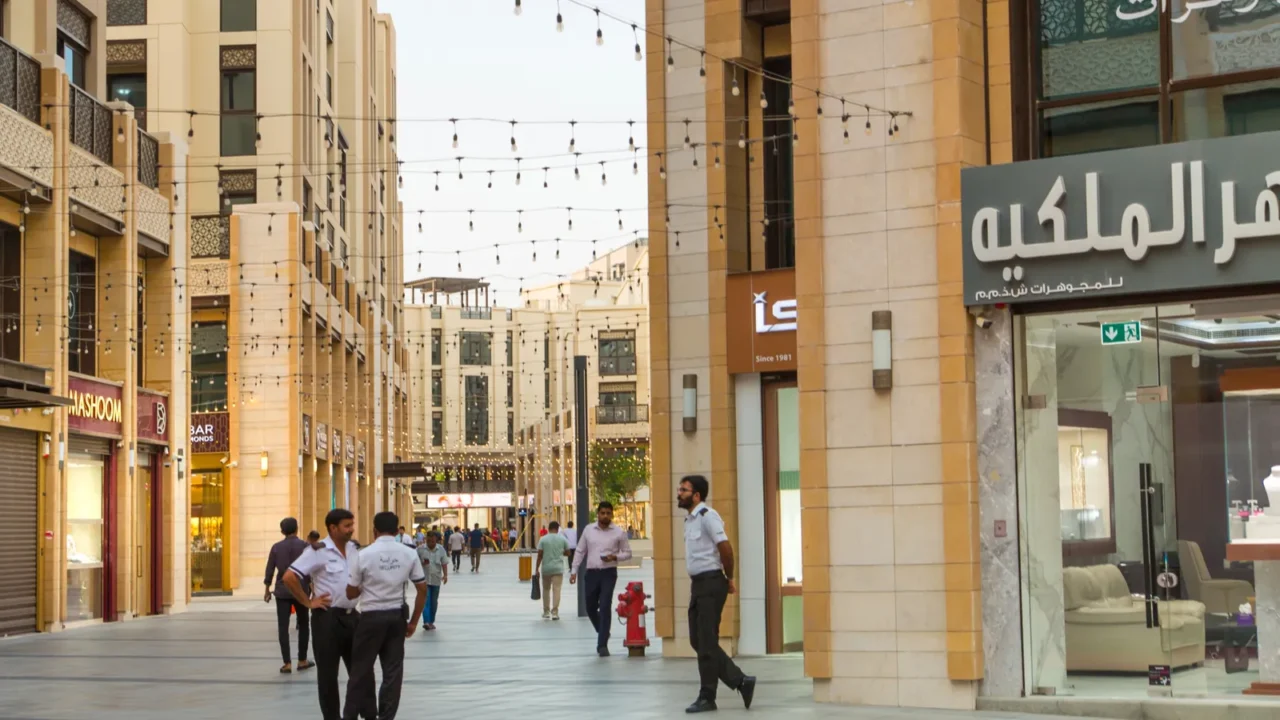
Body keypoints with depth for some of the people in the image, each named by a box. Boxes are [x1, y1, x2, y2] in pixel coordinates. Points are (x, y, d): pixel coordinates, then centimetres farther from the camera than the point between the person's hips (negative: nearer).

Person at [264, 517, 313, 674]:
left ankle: (287, 663, -4)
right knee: (303, 625, 14)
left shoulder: (276, 547, 2)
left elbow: (269, 570, 3)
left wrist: (267, 590, 12)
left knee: (283, 627, 1)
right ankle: (302, 661, 16)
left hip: (282, 591, 1)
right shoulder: (304, 546, -3)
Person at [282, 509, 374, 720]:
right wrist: (308, 602, -14)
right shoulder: (318, 551, -13)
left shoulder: (354, 549, 7)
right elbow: (289, 577, -18)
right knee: (328, 673, 4)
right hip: (328, 618, -6)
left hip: (352, 615, 6)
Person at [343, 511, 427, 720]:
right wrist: (413, 622, 10)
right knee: (393, 670, 9)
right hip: (397, 616, 2)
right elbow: (422, 589, 2)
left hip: (371, 617, -2)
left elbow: (351, 594, -2)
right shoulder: (409, 554, -1)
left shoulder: (365, 555, -9)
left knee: (361, 670, 7)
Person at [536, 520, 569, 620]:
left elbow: (540, 555, -6)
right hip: (558, 568, 0)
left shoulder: (543, 539, -2)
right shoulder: (562, 539, 1)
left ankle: (546, 612, 19)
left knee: (546, 590, 14)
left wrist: (537, 568, -1)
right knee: (556, 590, -2)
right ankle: (555, 612, -9)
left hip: (546, 568, 0)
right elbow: (567, 553, 7)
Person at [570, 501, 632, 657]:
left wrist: (615, 557, -15)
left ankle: (602, 644, -8)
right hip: (592, 573, 3)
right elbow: (580, 551, 12)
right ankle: (603, 635, 35)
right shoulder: (588, 530, 6)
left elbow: (627, 553, 5)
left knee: (605, 608, -11)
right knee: (590, 608, 9)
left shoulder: (619, 532, -1)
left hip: (608, 573, -3)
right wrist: (574, 571, 7)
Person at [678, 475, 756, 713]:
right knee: (697, 641, 10)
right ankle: (740, 681, 16)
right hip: (698, 584, 10)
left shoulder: (707, 516, -14)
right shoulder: (690, 519, 15)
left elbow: (725, 548, -20)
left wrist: (729, 579, -9)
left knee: (706, 642, -4)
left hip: (711, 584, -10)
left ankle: (707, 697, 3)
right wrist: (694, 584, 16)